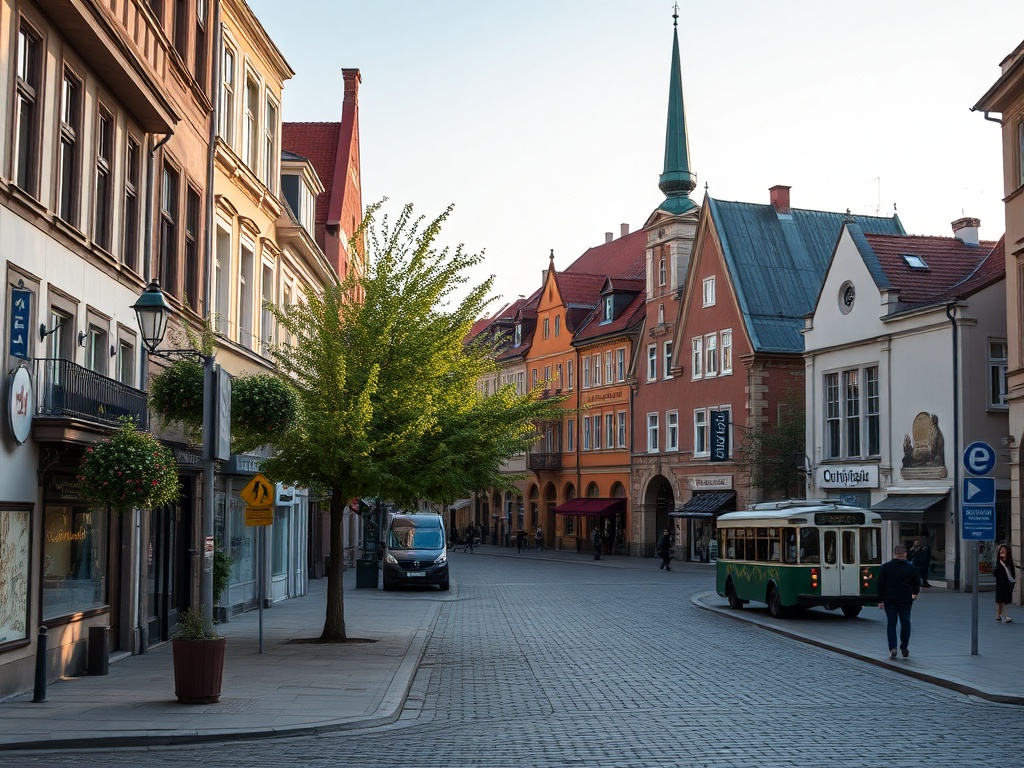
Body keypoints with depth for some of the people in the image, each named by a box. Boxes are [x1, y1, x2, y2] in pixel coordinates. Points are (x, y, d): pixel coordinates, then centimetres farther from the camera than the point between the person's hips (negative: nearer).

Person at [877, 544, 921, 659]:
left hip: (889, 599, 0)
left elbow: (880, 585, -1)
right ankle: (904, 647, 12)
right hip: (906, 599, 0)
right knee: (905, 622, 11)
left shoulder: (885, 567, -1)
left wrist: (880, 600, 5)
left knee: (891, 623, 3)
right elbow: (917, 583, 7)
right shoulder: (911, 568, 0)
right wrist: (915, 593, 28)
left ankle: (892, 648, -8)